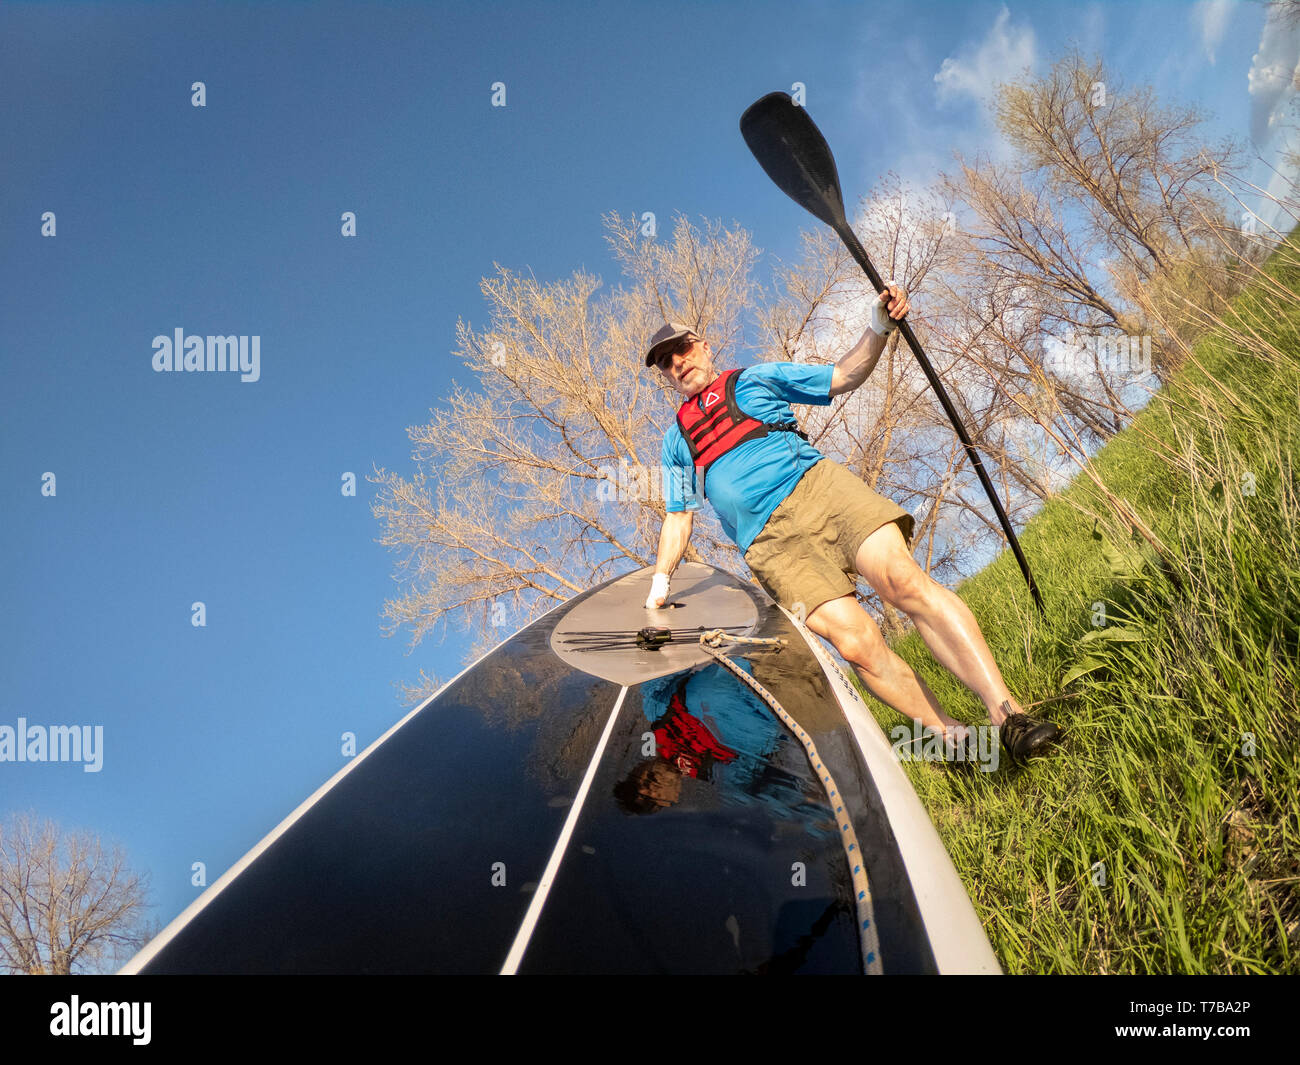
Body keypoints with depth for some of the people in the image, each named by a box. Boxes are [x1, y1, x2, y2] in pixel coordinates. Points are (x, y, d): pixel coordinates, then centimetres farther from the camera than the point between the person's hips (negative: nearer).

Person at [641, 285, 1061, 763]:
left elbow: (843, 377, 18)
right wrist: (659, 581, 18)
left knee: (904, 580, -26)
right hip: (772, 541, 1)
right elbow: (678, 516, 28)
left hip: (817, 486, 0)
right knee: (856, 642, -21)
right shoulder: (677, 439, 27)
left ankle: (1005, 712, -30)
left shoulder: (755, 379, 22)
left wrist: (879, 327, 0)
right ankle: (954, 737, -13)